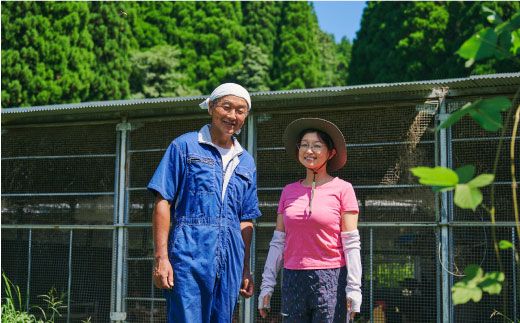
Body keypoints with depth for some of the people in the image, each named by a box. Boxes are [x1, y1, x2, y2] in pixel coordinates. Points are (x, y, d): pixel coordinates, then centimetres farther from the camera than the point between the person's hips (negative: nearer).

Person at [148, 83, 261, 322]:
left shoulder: (246, 163, 17)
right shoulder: (185, 146, 3)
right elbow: (163, 202, -3)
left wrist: (246, 270, 15)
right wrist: (161, 258, -11)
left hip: (230, 260, 5)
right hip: (190, 255, -5)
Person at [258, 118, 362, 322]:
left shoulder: (342, 189, 0)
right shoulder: (288, 192, 11)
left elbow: (351, 243, -4)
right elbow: (278, 242, 11)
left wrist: (353, 288, -10)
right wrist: (267, 284, 6)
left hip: (331, 281, -4)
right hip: (293, 281, 4)